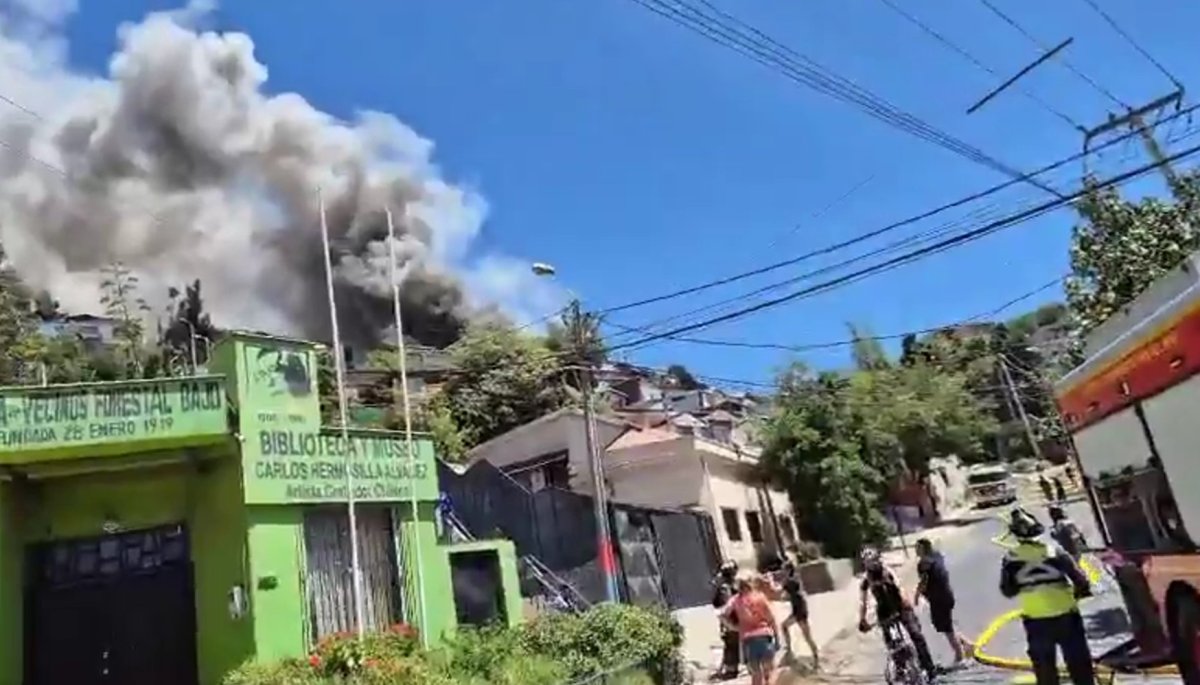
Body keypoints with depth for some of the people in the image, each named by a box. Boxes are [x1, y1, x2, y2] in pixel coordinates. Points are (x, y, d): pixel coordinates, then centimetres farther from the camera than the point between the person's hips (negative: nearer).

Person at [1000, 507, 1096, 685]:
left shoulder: (1011, 558, -6)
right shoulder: (1054, 551, -6)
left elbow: (1007, 591, 0)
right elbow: (1077, 576, -4)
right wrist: (1082, 590, 15)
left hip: (1035, 619, 0)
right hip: (1066, 614, 0)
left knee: (1044, 664, 12)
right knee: (1078, 660, 15)